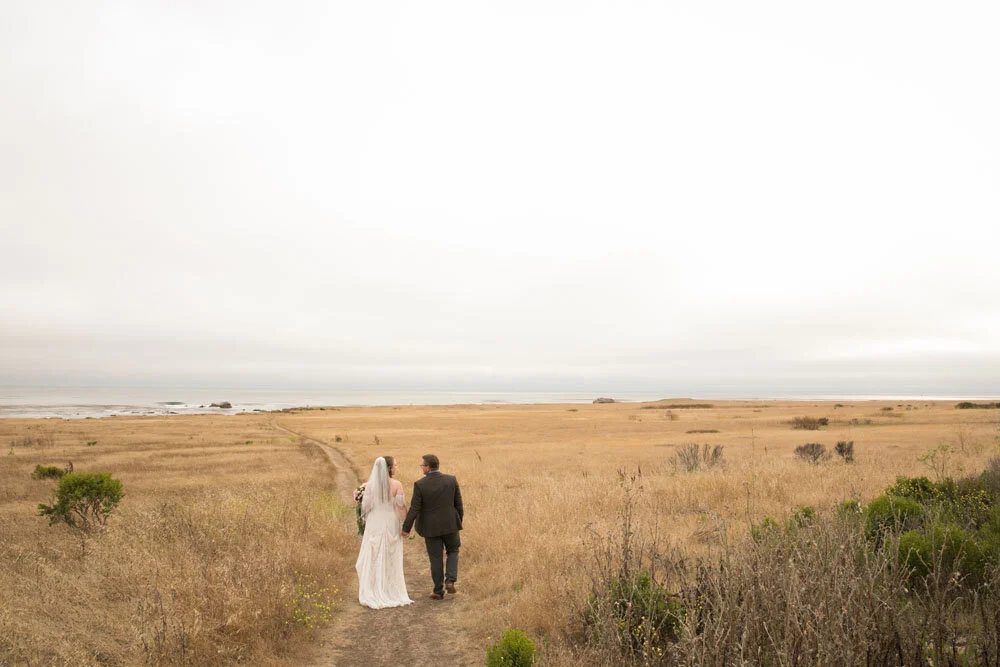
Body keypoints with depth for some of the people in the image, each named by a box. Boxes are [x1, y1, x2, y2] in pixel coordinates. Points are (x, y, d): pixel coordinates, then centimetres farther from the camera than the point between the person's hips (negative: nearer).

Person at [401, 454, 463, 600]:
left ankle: (438, 591, 18)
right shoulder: (451, 480, -9)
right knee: (453, 551, 23)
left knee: (436, 559, 12)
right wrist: (459, 521, 13)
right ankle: (450, 581, 5)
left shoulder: (420, 485, -16)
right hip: (450, 524, 2)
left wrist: (406, 528, -3)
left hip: (431, 527, -2)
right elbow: (458, 503, -1)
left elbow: (414, 509, -14)